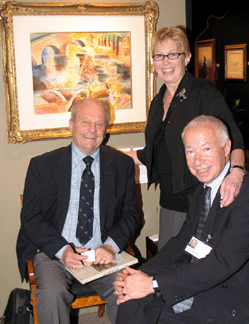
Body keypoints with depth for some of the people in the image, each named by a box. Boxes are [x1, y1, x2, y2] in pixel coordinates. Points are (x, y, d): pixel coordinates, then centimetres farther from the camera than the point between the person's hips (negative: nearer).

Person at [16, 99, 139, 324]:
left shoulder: (122, 164, 6)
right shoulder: (42, 165, 1)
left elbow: (130, 213, 6)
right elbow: (30, 218, -1)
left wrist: (111, 246, -14)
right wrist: (62, 250, -16)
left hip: (104, 254, 1)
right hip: (53, 253, -1)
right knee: (52, 291, -29)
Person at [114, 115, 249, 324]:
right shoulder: (200, 192, 8)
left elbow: (223, 262, -25)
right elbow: (183, 241, 9)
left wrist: (153, 284, -22)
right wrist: (141, 275, -7)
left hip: (229, 306, -7)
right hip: (194, 286, 7)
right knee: (132, 303, -9)